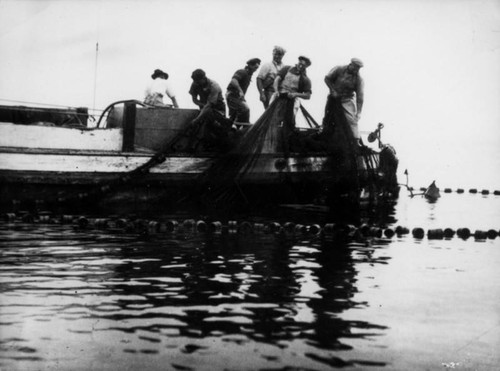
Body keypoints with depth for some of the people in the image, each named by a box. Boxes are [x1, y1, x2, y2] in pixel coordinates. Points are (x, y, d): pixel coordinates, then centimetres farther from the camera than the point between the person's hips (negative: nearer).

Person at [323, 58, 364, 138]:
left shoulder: (359, 79, -13)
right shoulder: (339, 69, -12)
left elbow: (360, 96, -14)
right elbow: (327, 78, -4)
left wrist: (358, 112, -20)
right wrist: (333, 90, -13)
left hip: (347, 101, -1)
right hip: (334, 98, 1)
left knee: (352, 120, -15)